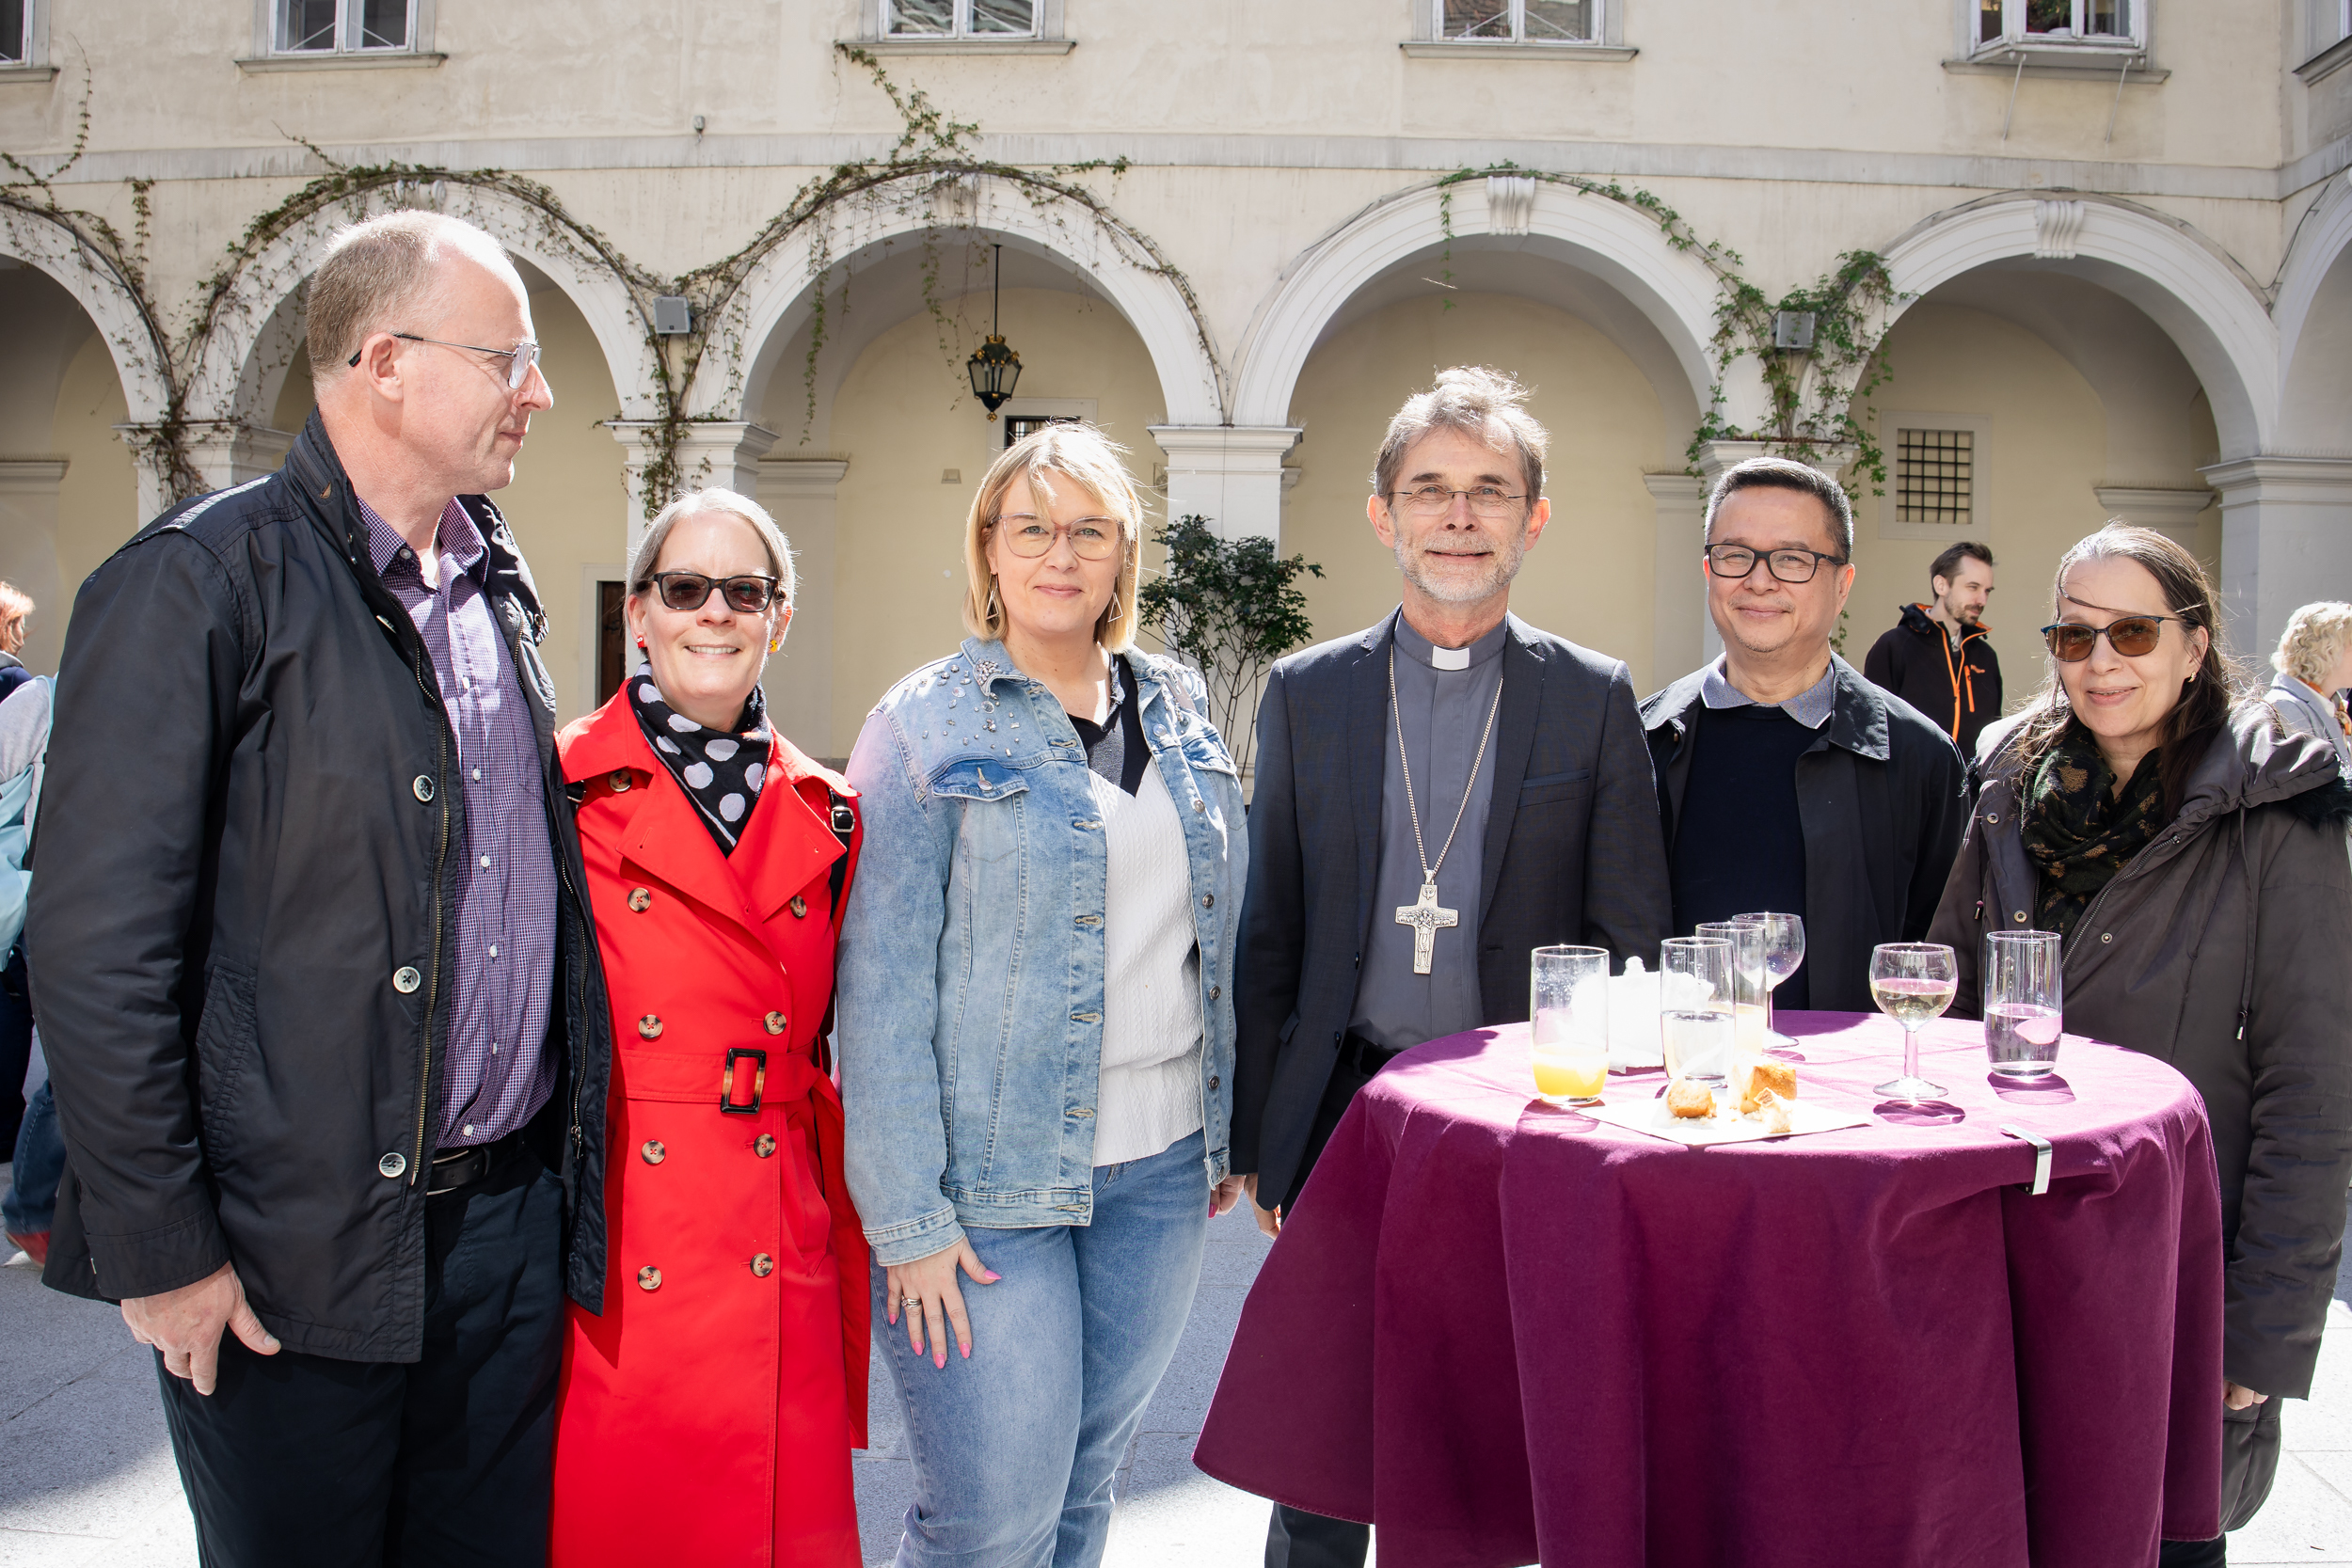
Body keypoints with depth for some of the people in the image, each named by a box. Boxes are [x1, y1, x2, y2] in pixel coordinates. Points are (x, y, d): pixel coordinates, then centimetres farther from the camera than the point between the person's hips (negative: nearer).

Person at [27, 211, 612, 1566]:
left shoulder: (497, 579, 11)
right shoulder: (200, 581, -12)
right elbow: (99, 953, -14)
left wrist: (567, 1142, 14)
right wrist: (160, 1252, -14)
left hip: (515, 1216, 7)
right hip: (295, 1256, -6)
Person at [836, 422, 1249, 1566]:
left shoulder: (1180, 711, 9)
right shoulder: (927, 725, -7)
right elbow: (883, 984, -10)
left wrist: (1225, 1130, 11)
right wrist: (907, 1215, -14)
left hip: (1162, 1168, 5)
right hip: (990, 1181, -5)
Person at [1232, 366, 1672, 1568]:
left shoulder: (1593, 701, 1)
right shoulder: (1306, 694, 4)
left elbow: (1631, 939, 2)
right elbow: (1268, 931, 6)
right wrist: (1255, 1134, 4)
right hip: (1345, 1105, 1)